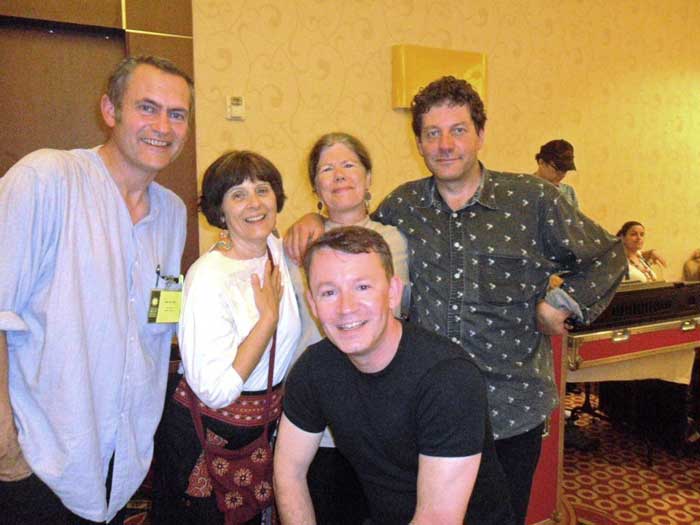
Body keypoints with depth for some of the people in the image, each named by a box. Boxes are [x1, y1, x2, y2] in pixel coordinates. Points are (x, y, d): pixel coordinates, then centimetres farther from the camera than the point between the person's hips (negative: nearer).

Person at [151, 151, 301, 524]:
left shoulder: (280, 252, -3)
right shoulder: (208, 277, -24)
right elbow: (215, 390, -27)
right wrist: (269, 315, -24)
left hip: (265, 424, 7)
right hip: (205, 433, -7)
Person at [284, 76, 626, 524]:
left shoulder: (532, 199, -5)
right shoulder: (402, 206, 3)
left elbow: (607, 257, 5)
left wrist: (562, 304, -7)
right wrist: (314, 222, 1)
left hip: (513, 410, -1)